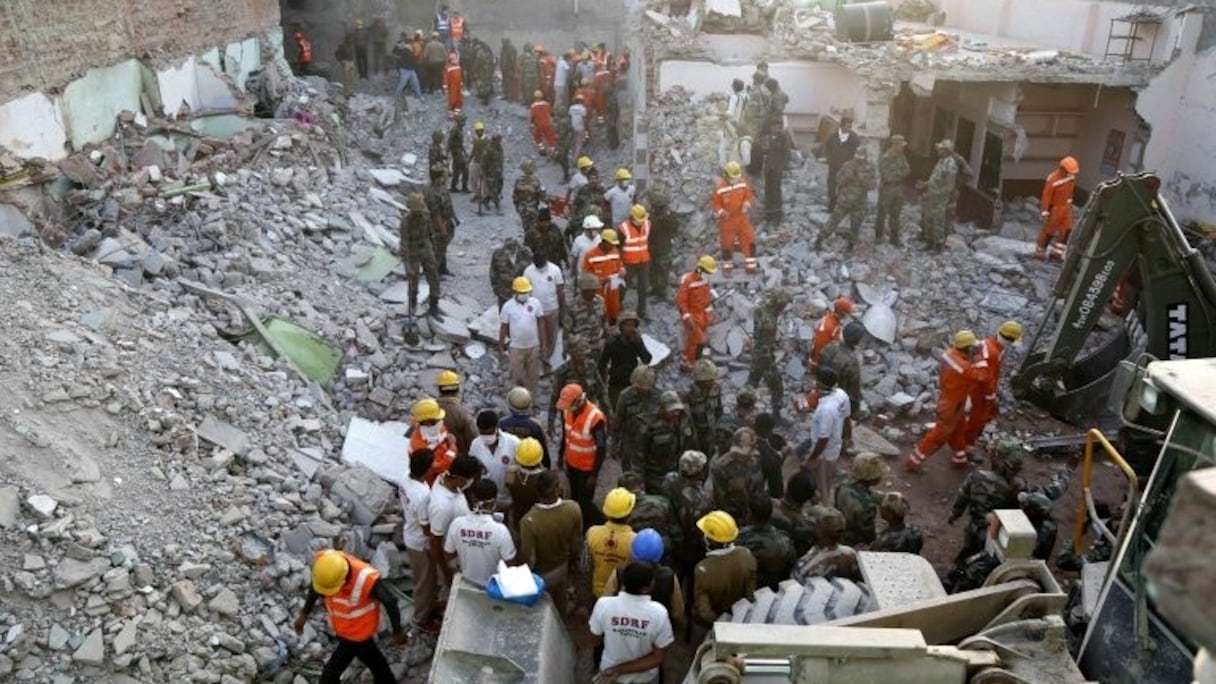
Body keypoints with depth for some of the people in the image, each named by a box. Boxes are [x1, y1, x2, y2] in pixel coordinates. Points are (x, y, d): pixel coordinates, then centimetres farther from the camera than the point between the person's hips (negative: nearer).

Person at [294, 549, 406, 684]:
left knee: (331, 672, 7)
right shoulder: (323, 561, -26)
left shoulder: (365, 579, -40)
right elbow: (316, 587, -1)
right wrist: (304, 614, 3)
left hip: (358, 633, -5)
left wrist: (397, 632, -10)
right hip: (342, 627, 5)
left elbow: (390, 602, -23)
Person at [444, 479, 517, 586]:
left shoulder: (457, 524, -20)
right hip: (493, 583, -3)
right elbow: (510, 564, -19)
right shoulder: (500, 530, -30)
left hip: (468, 580, 3)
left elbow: (448, 556, -5)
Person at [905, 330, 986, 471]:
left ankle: (960, 459, 45)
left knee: (959, 430, 27)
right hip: (951, 406, -9)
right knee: (939, 436, 7)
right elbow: (981, 375, -26)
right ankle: (913, 461, 17)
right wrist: (982, 356, -22)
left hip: (947, 400, 9)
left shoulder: (950, 353, -10)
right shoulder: (963, 368, -37)